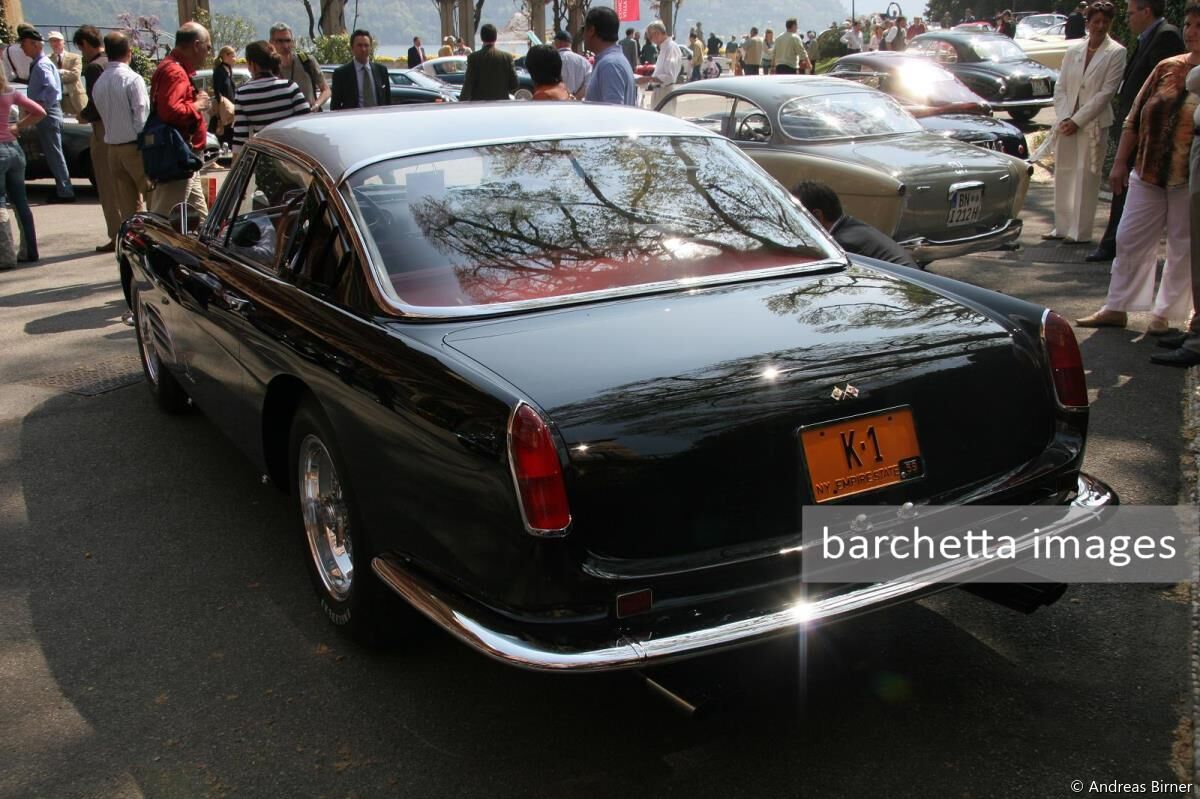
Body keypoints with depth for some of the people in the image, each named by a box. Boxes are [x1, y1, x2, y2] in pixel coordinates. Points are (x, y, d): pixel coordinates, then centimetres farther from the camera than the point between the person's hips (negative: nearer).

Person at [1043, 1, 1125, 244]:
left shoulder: (1116, 53, -4)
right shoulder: (1073, 51, 8)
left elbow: (1106, 92, -9)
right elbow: (1060, 87, 7)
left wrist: (1077, 120, -13)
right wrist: (1063, 118, -7)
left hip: (1094, 124, -4)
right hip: (1067, 123, 4)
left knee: (1086, 176, -3)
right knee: (1063, 174, 9)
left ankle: (1081, 231, 3)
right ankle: (1062, 226, 20)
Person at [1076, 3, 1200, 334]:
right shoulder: (1167, 68, 8)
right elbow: (1135, 118, 11)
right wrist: (1121, 162, 7)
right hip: (1148, 172, 4)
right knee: (1130, 240, 7)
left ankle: (1164, 313, 16)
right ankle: (1116, 308, 17)